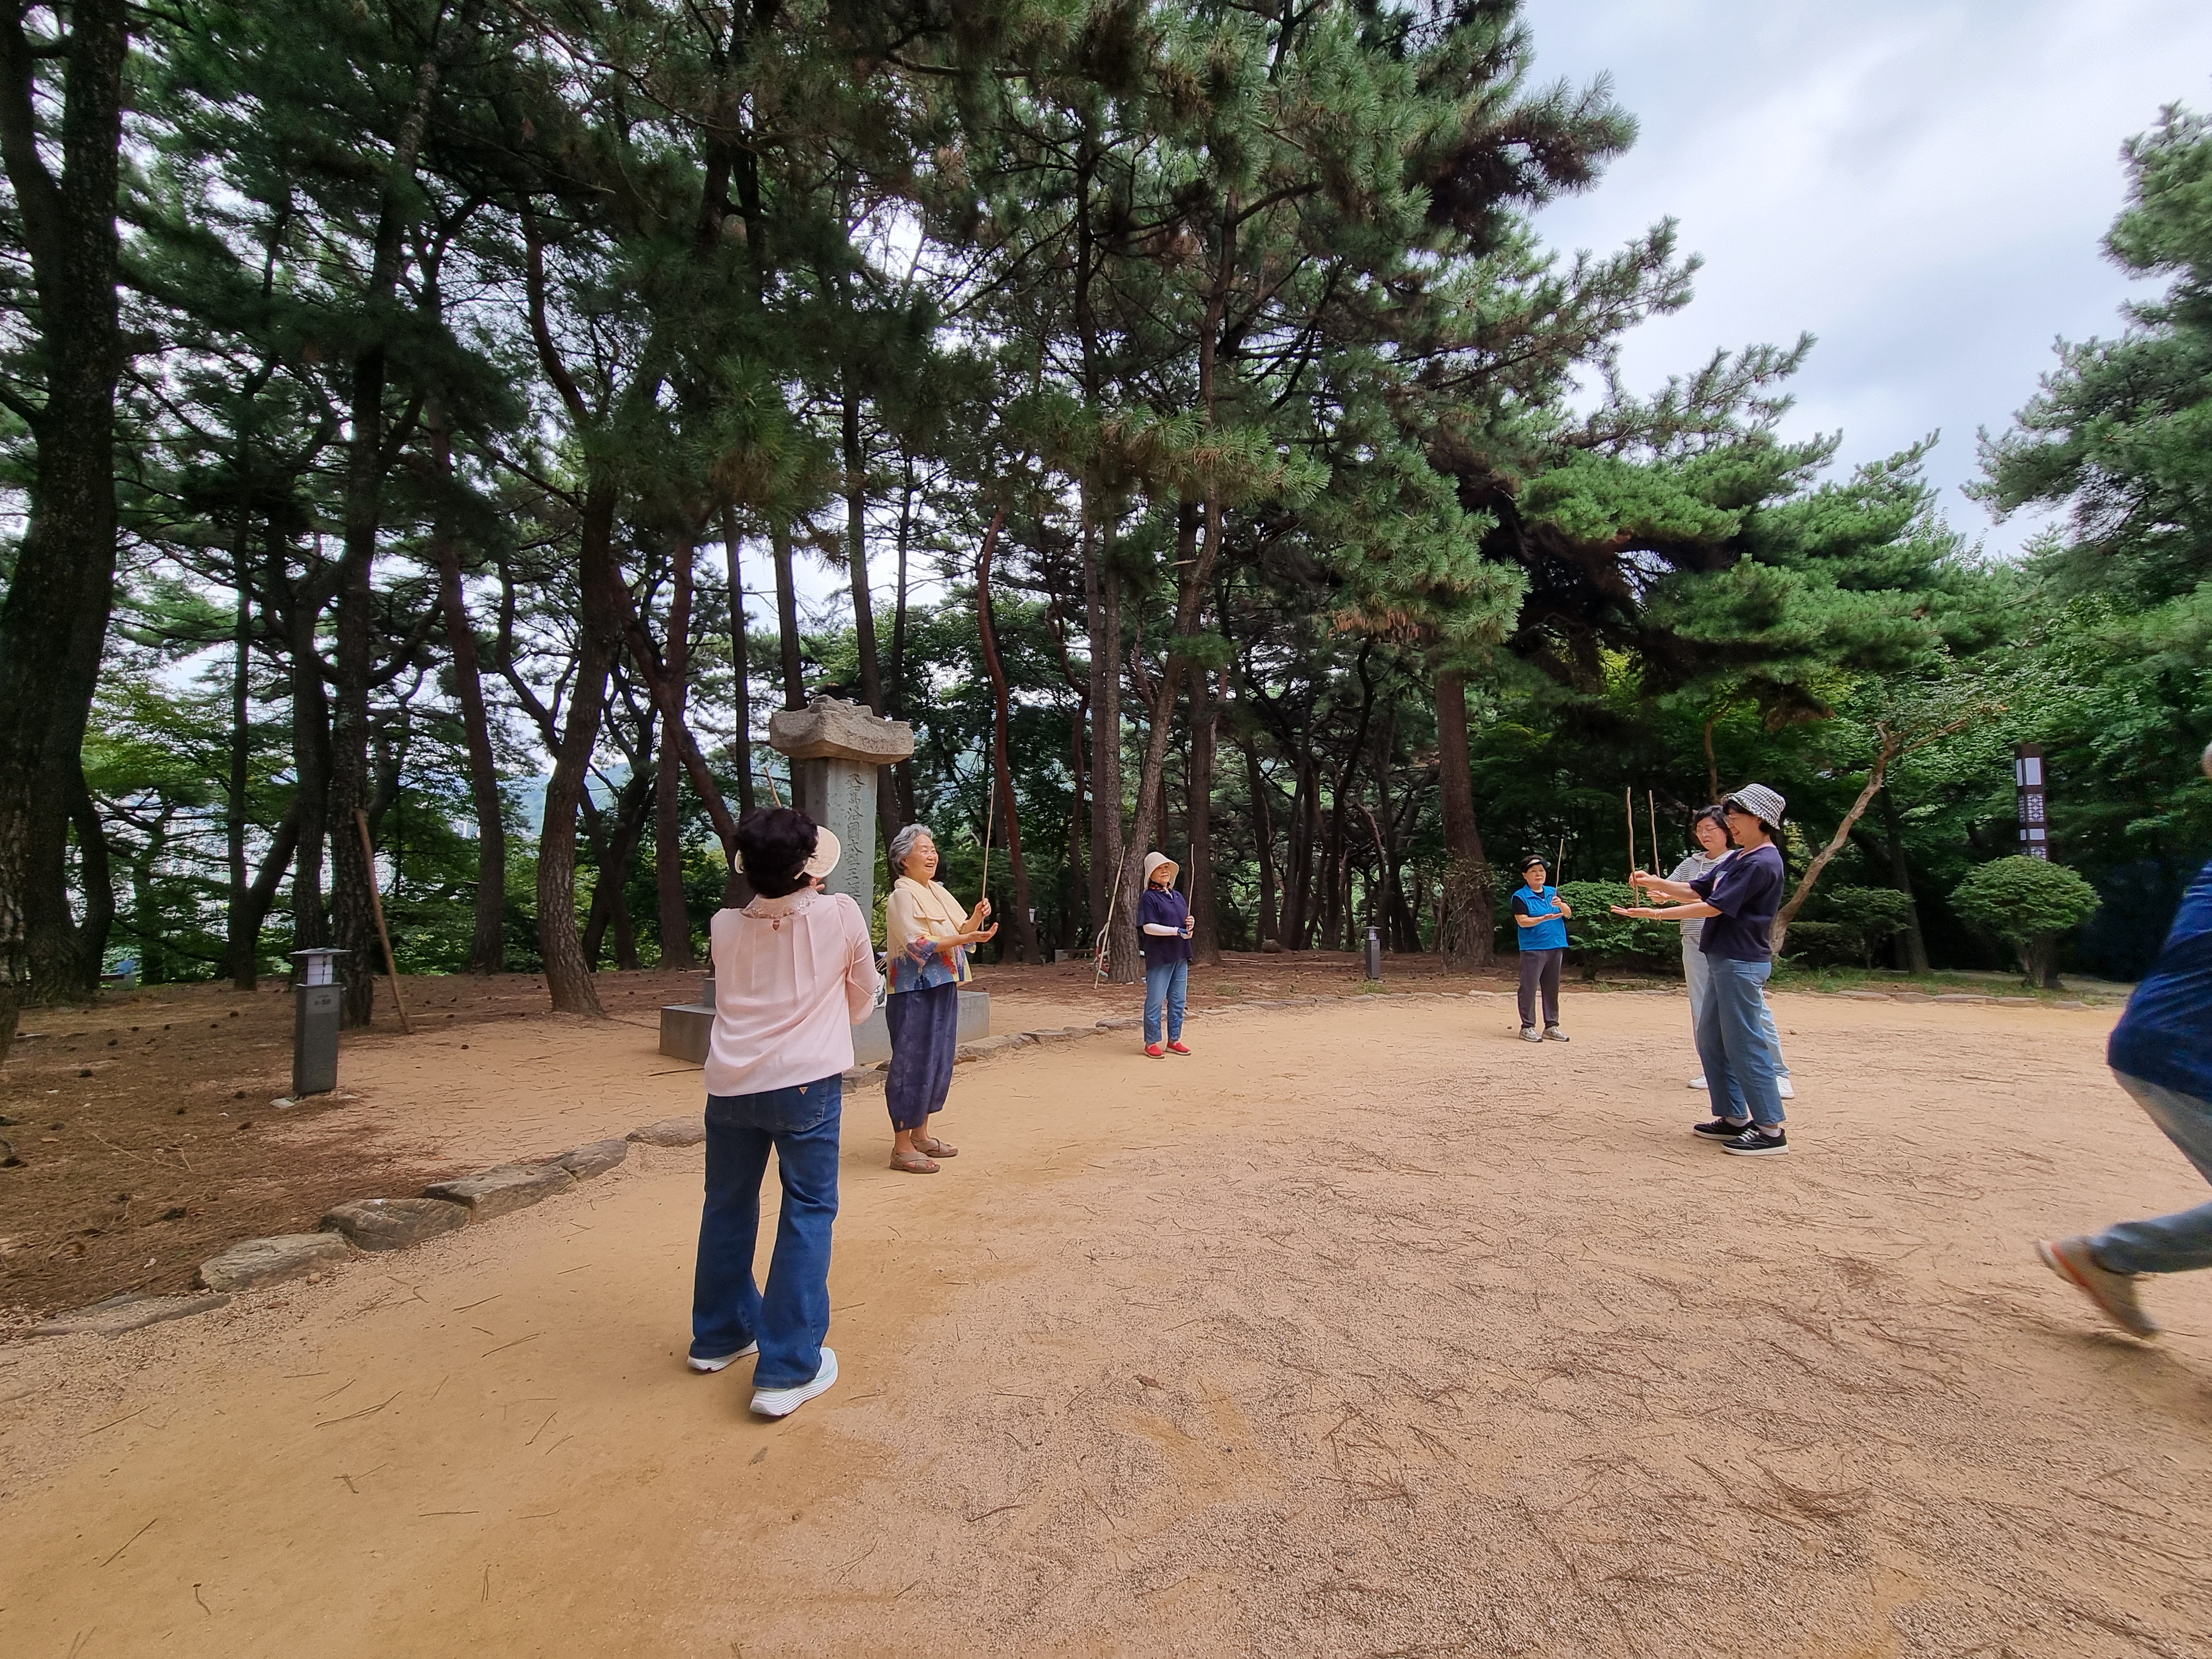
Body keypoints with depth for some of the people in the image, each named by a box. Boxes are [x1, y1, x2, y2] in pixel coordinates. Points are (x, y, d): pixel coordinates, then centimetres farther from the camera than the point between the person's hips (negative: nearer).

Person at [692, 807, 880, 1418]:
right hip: (806, 1083, -4)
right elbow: (862, 1001, 7)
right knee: (807, 1214, 5)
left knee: (728, 1207, 20)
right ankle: (786, 1369, 7)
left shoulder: (725, 927, 4)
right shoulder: (840, 915, -6)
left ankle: (719, 1335, 38)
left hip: (730, 1084, 5)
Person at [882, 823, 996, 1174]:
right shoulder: (903, 896, -10)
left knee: (938, 1062, 12)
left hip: (943, 988, 8)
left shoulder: (938, 892, 14)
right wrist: (964, 938, -25)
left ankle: (921, 1135, 24)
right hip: (914, 992, -8)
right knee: (912, 1064, -4)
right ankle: (901, 1147, 4)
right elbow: (918, 944, -20)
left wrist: (976, 918, -8)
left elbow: (959, 932, 12)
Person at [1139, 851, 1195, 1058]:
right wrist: (1177, 930, -19)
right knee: (1156, 1001, -1)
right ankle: (1151, 1043, 7)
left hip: (1181, 956, 7)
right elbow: (1148, 927, -15)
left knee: (1178, 1001, 11)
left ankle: (1174, 1040, 21)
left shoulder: (1178, 896, 15)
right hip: (1159, 957, -7)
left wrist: (1190, 925, -3)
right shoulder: (1149, 897, -7)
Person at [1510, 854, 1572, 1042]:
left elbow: (1569, 913, 5)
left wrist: (1561, 905, -17)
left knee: (1552, 988, 11)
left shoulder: (1553, 892, 13)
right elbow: (1522, 921, -12)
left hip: (1556, 947, 5)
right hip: (1533, 948, -5)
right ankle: (1527, 1027, 1)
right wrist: (1544, 918, -26)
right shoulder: (1520, 897, -4)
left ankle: (1551, 1026, 19)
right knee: (1529, 987, -5)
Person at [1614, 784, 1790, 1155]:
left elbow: (1714, 906, -20)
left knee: (1745, 1045, -6)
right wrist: (1657, 883, -1)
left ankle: (1771, 1130, 1)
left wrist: (1656, 913, -18)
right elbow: (1696, 891, 15)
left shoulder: (1762, 863, -15)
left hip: (1742, 964, -10)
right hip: (1721, 961, 10)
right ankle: (1734, 1118, 22)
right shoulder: (1736, 859, 15)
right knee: (1710, 1040, 13)